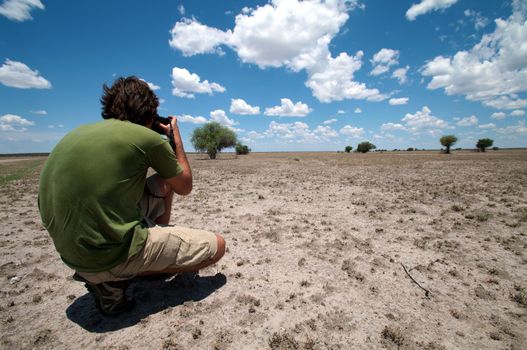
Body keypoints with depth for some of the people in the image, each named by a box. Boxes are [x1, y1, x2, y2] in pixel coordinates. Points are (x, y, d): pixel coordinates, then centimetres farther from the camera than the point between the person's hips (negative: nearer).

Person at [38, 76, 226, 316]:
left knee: (162, 183, 19)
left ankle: (159, 255, 21)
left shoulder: (78, 133, 8)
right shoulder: (147, 136, -14)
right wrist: (176, 138, 12)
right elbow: (185, 187, 1)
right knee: (216, 246, 0)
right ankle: (114, 279, 1)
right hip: (111, 254, -8)